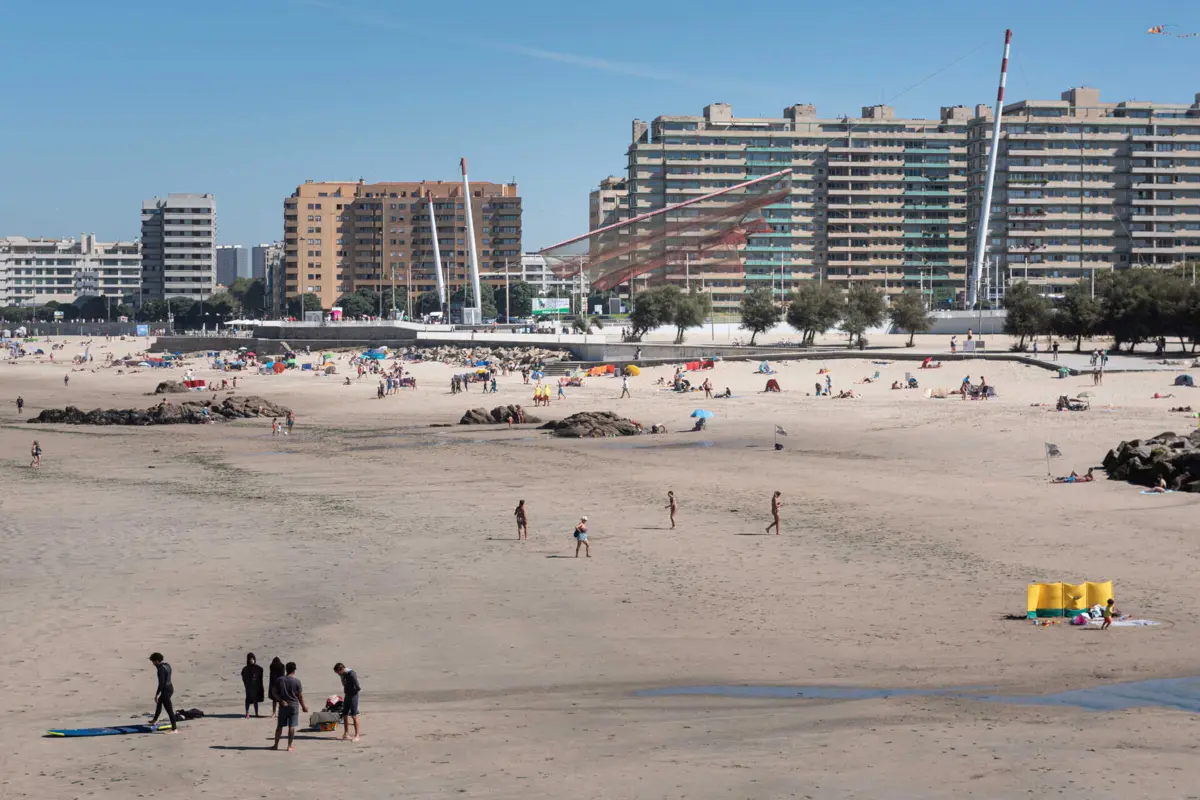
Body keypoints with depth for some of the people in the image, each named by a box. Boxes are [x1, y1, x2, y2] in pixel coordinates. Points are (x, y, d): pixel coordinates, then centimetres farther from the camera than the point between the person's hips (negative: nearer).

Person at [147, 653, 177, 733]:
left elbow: (161, 683, -23)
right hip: (170, 688, 11)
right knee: (159, 703, 32)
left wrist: (156, 695, -18)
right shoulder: (167, 665, 7)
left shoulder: (161, 669, -22)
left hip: (166, 690, -11)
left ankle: (174, 729, -1)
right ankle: (154, 720, 52)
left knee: (169, 710, -4)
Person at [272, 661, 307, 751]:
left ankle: (276, 745, 16)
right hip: (294, 705, -2)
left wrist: (281, 700, -6)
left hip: (283, 706, 2)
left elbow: (275, 693, -4)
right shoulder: (296, 681, -8)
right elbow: (300, 695, -4)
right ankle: (289, 746, 3)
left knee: (279, 726, 12)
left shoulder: (279, 680, -1)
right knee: (292, 727, 2)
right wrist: (303, 706, 6)